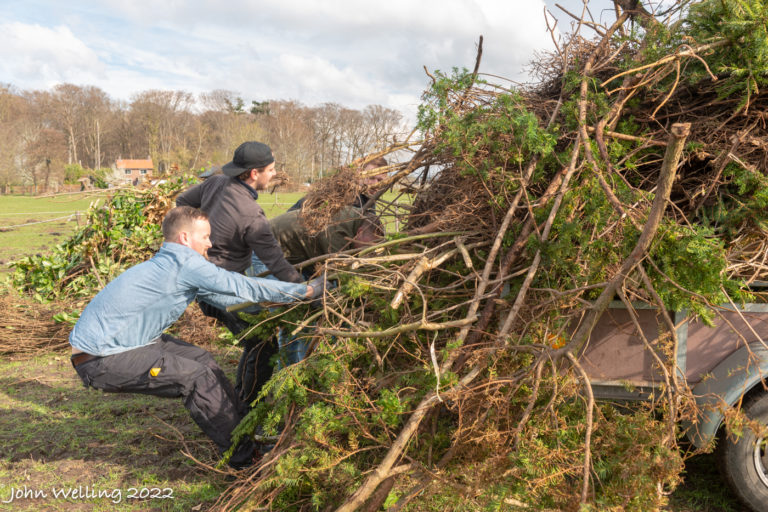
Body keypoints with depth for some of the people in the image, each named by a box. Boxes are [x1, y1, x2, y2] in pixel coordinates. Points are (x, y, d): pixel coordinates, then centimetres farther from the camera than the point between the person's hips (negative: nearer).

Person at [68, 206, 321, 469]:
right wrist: (307, 290, -10)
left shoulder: (168, 264, 9)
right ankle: (243, 454, -1)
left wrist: (264, 298, 15)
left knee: (201, 359, 9)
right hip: (100, 360, -10)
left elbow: (221, 296, 14)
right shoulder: (185, 263, -20)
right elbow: (243, 287, -17)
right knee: (198, 377, -13)